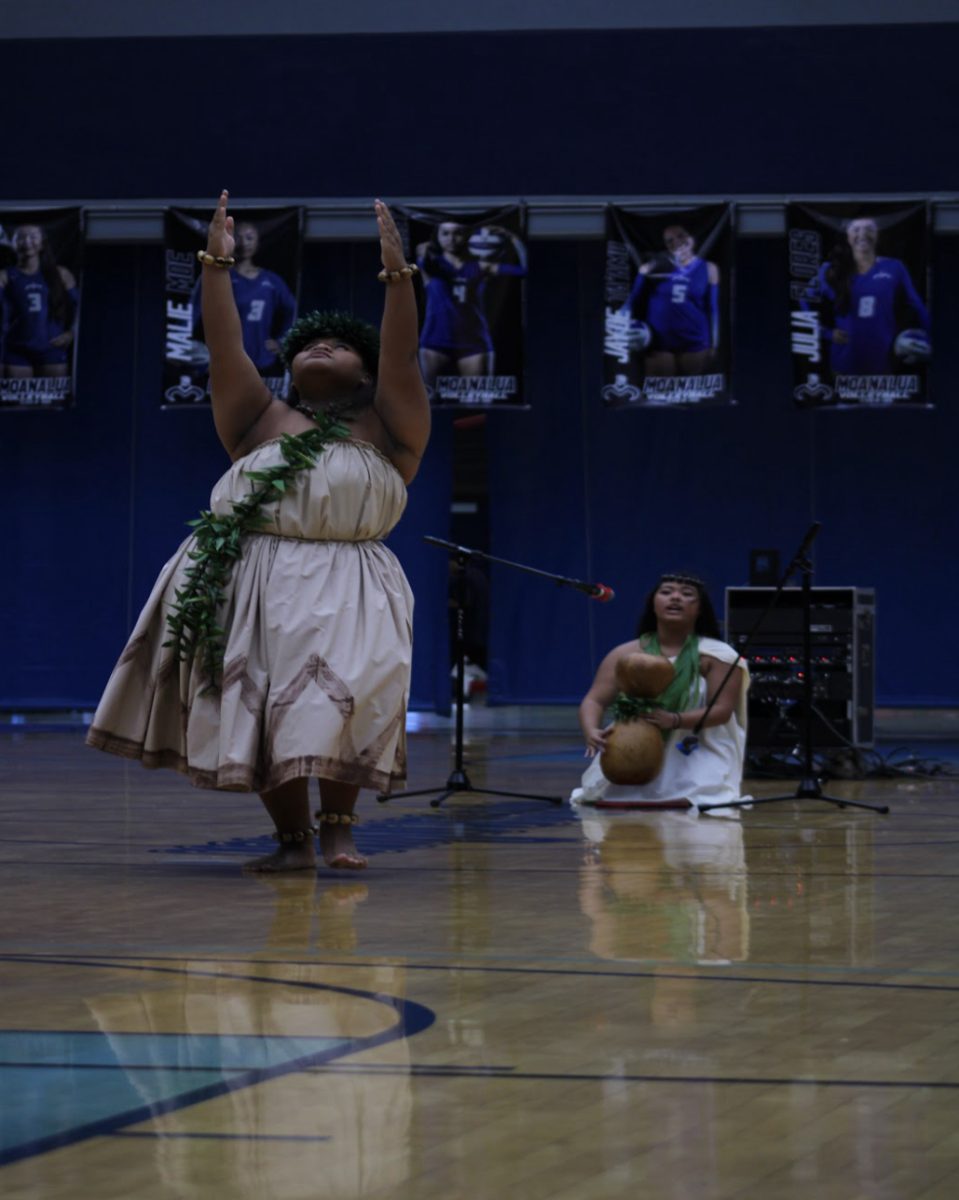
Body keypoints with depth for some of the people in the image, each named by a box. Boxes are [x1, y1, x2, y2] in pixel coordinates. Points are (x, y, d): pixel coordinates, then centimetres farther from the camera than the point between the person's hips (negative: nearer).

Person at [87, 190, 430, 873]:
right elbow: (225, 350, 10)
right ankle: (292, 837, 5)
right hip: (253, 581, 3)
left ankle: (337, 825, -14)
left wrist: (398, 274, -10)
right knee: (258, 700, -5)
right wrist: (218, 265, 4)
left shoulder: (385, 429, 13)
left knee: (347, 690, -23)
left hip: (347, 587, -3)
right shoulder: (262, 424, 19)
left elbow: (401, 357, -1)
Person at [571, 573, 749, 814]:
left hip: (697, 753, -2)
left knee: (688, 800, -28)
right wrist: (591, 731, -26)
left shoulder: (717, 656, -5)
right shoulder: (625, 654, 3)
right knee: (599, 795, -17)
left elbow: (722, 710, -12)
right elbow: (594, 701, -1)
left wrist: (675, 720, -30)